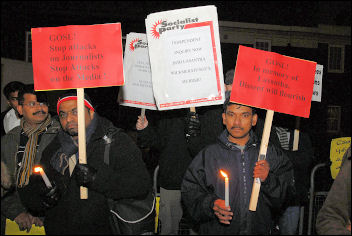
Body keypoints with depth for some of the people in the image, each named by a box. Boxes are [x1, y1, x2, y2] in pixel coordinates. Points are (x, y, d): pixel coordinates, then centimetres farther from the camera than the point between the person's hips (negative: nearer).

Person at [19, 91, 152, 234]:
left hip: (103, 229, -4)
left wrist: (97, 178, -23)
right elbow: (31, 192, 16)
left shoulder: (115, 140, -3)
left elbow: (142, 184, -14)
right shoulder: (53, 149, 12)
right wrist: (43, 200, -7)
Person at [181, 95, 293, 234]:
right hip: (217, 230, -1)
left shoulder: (270, 154, 6)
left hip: (259, 230, 2)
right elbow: (190, 193, 1)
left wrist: (268, 180, -10)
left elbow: (286, 196, 6)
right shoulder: (208, 155, 3)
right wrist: (210, 204, -14)